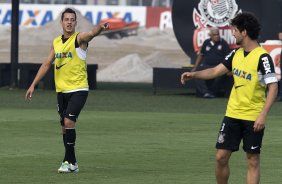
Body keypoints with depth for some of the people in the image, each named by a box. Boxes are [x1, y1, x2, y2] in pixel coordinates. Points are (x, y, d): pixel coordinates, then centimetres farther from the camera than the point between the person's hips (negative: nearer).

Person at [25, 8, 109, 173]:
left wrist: (101, 28, -54)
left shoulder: (79, 38, -8)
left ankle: (69, 162, -11)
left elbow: (91, 34, -31)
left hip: (78, 89, -6)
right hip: (61, 90, 6)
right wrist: (33, 85, 14)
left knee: (69, 122, -18)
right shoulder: (56, 42, 10)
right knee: (65, 126, 8)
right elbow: (46, 65, 17)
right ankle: (72, 163, 17)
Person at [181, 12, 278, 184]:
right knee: (221, 157, 5)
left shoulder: (262, 57, -14)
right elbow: (216, 71, 14)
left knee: (253, 160, 0)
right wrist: (193, 74, -1)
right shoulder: (236, 53, 7)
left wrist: (263, 115, -23)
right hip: (232, 113, 6)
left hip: (253, 117, -6)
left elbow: (273, 88, -16)